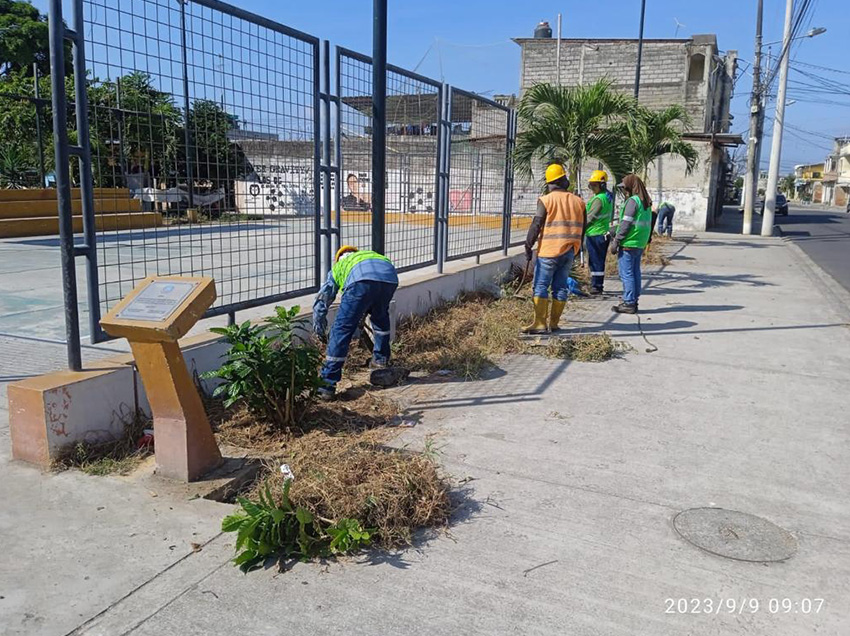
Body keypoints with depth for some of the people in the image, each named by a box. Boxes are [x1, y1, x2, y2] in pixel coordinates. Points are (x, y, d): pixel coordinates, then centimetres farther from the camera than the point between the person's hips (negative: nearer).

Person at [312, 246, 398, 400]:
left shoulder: (338, 266, 38)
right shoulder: (371, 254, 47)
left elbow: (320, 302, 39)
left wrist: (320, 331, 50)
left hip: (362, 280, -3)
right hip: (390, 276, 4)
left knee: (342, 329, 2)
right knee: (381, 317, 34)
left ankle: (327, 384, -2)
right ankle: (381, 359, 41)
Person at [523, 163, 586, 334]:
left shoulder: (546, 200, -6)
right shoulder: (578, 201, 9)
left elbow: (536, 225, -9)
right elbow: (582, 229, 15)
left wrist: (528, 246, -2)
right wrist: (576, 249, 24)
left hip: (549, 251, -5)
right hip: (570, 252, 5)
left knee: (541, 286, -2)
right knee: (561, 287, 9)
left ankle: (540, 323, -6)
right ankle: (554, 323, 12)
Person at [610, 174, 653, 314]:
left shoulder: (632, 201, -13)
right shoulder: (646, 202, 15)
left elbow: (626, 224, -17)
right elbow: (647, 224, 16)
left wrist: (616, 241, -13)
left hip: (628, 244, -9)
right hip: (640, 244, 9)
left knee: (626, 274, -5)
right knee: (635, 273, 13)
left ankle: (629, 304, -4)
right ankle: (634, 301, 18)